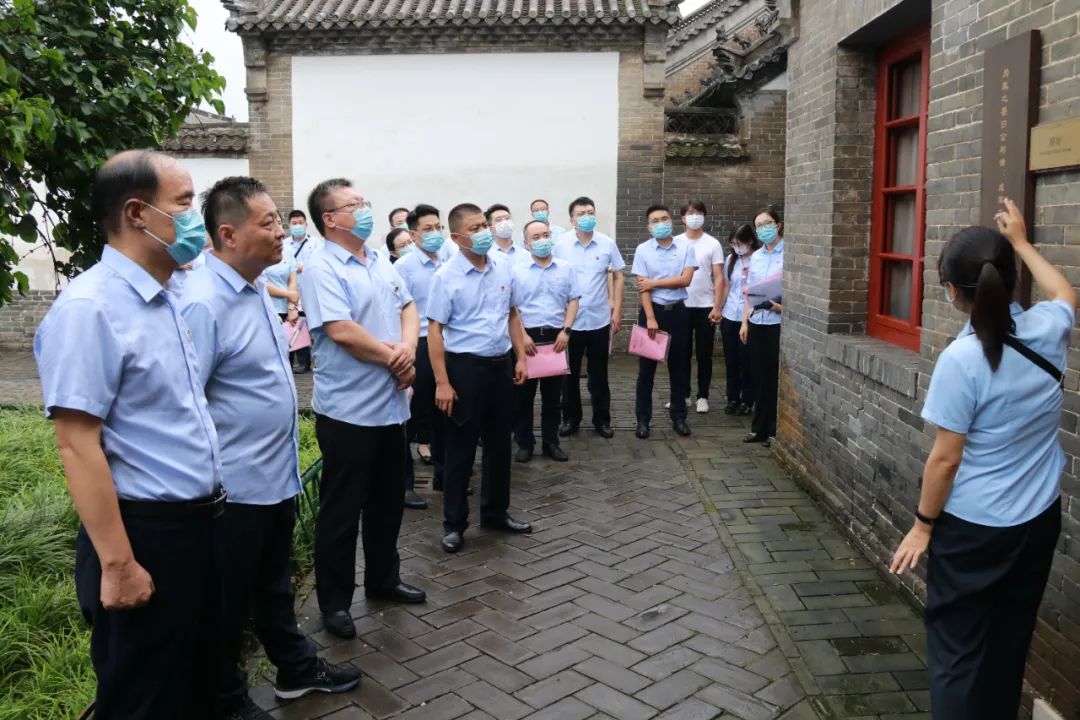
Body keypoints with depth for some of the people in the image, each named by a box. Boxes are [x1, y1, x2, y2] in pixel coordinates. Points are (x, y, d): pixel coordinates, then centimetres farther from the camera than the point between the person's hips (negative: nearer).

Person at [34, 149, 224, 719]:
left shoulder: (164, 301, 8)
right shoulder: (89, 308, -20)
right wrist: (117, 564, -21)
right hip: (145, 534, -8)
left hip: (197, 524, 8)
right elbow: (77, 445, -22)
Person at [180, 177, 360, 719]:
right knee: (229, 601, 12)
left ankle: (296, 669, 43)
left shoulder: (257, 289, 6)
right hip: (236, 485, -8)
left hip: (277, 474, 8)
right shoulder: (204, 304, -23)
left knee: (274, 585, 25)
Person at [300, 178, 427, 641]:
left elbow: (407, 308, 12)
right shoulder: (321, 269, -14)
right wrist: (393, 358, -12)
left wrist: (408, 348, -9)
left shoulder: (380, 261, 11)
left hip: (390, 405, 8)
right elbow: (341, 331, -23)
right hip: (347, 410, -8)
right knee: (341, 510, 5)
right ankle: (334, 601, 20)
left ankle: (383, 579, 36)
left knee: (388, 500, 19)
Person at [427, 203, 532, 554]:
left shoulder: (504, 269, 4)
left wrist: (521, 357, 8)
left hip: (501, 365, 6)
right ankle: (454, 522, 18)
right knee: (461, 448, 4)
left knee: (499, 443, 15)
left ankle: (495, 512, 32)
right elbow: (435, 331, -12)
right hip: (465, 366, -5)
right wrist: (442, 382, -16)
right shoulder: (446, 277, -12)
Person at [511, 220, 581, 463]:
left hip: (556, 336, 2)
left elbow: (573, 300, 6)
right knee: (523, 394, 4)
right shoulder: (517, 271, 0)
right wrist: (522, 335, -11)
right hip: (527, 336, -2)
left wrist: (566, 330, -5)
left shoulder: (566, 269, 6)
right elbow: (511, 307, -2)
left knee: (552, 393, 9)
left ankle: (550, 442, 19)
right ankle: (524, 443, 14)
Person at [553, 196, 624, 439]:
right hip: (569, 320, 0)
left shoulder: (608, 244, -2)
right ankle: (570, 418, 24)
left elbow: (618, 277, 6)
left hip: (600, 319, 1)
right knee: (570, 373, 10)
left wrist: (617, 311, 1)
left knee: (599, 374, 10)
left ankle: (602, 419, 23)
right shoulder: (561, 245, -5)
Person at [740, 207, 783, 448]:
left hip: (778, 323, -5)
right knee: (760, 376, 11)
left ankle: (775, 431, 11)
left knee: (776, 377, 0)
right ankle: (759, 428, 20)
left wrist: (779, 306, -24)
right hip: (756, 323, 5)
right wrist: (745, 323, 11)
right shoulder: (755, 257, 12)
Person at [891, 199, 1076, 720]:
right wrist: (1020, 242, 29)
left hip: (973, 527, -6)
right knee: (1009, 642, 20)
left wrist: (922, 525, -5)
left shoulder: (961, 359, -22)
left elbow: (946, 457, -17)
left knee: (958, 647, 7)